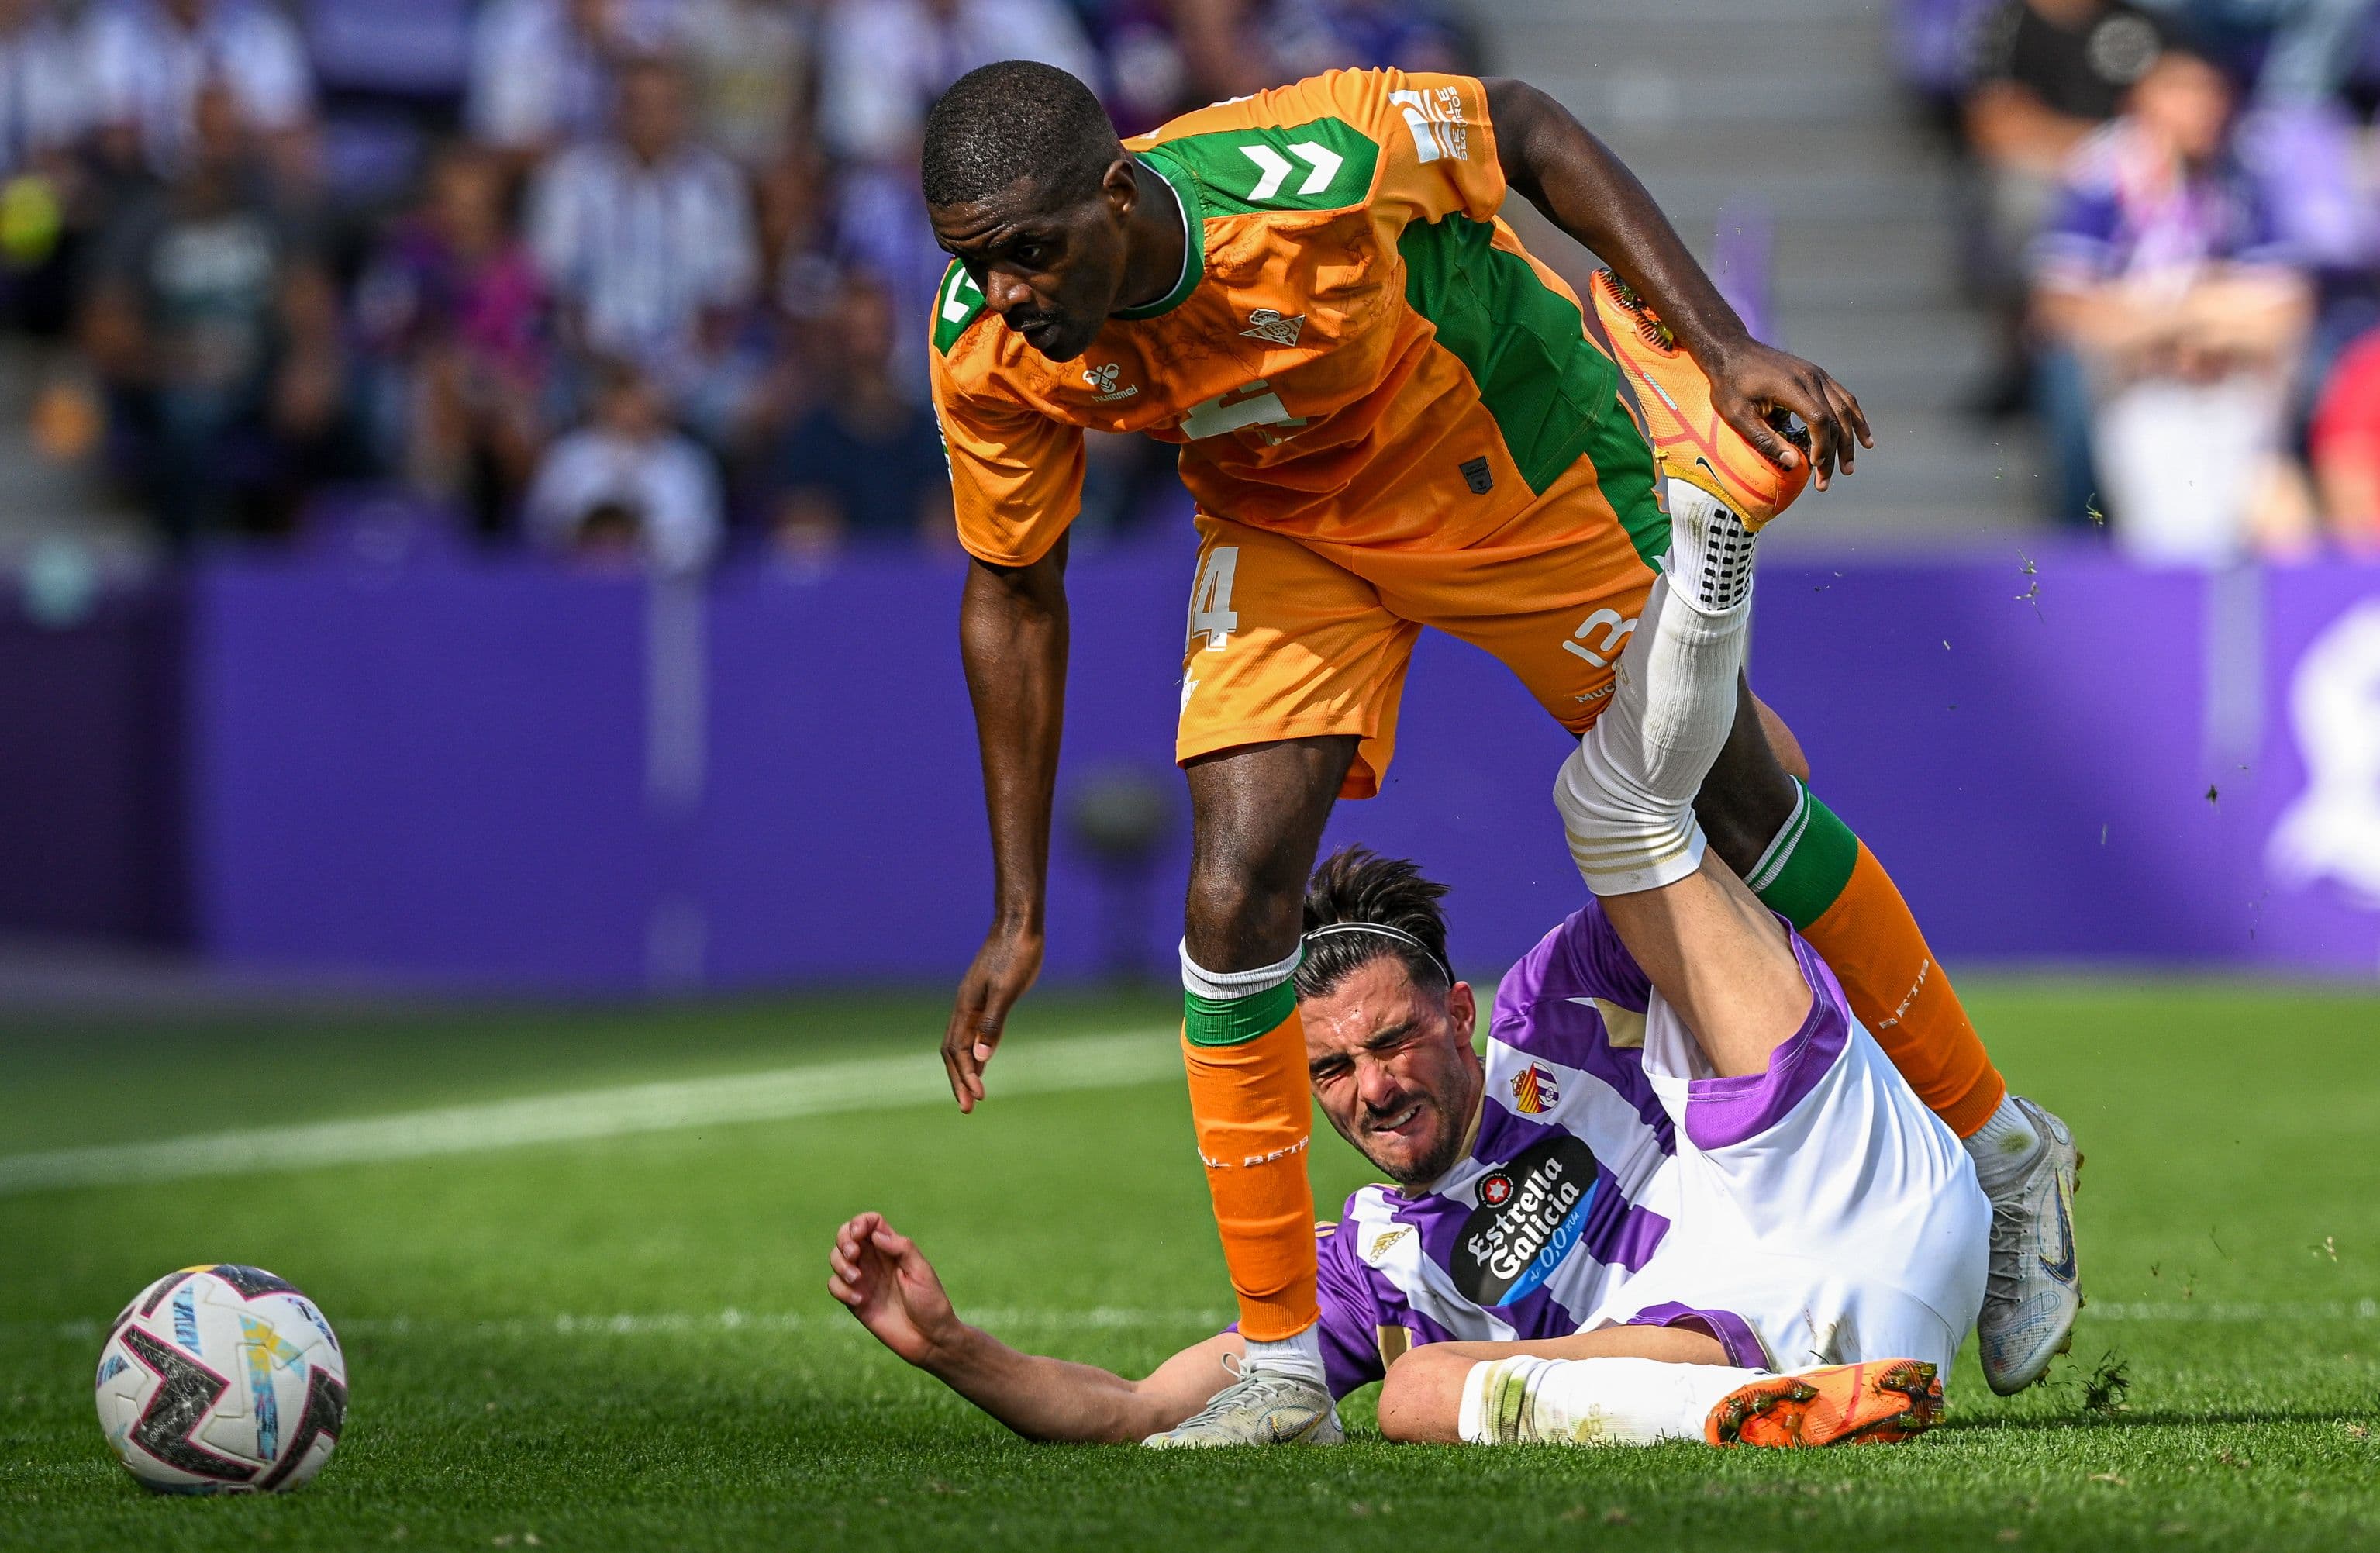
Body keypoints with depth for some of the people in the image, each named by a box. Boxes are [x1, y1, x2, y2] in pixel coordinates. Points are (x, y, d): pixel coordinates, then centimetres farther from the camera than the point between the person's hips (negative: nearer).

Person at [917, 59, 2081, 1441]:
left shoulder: (1312, 173, -39)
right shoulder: (988, 353, -25)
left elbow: (1522, 127, -19)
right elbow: (1015, 597, -9)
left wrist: (1726, 346, -22)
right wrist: (1020, 915, -7)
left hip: (1514, 464, -3)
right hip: (1286, 533, 3)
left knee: (1737, 808, 7)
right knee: (1236, 893, -14)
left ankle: (2006, 1154, 29)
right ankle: (1282, 1368, -2)